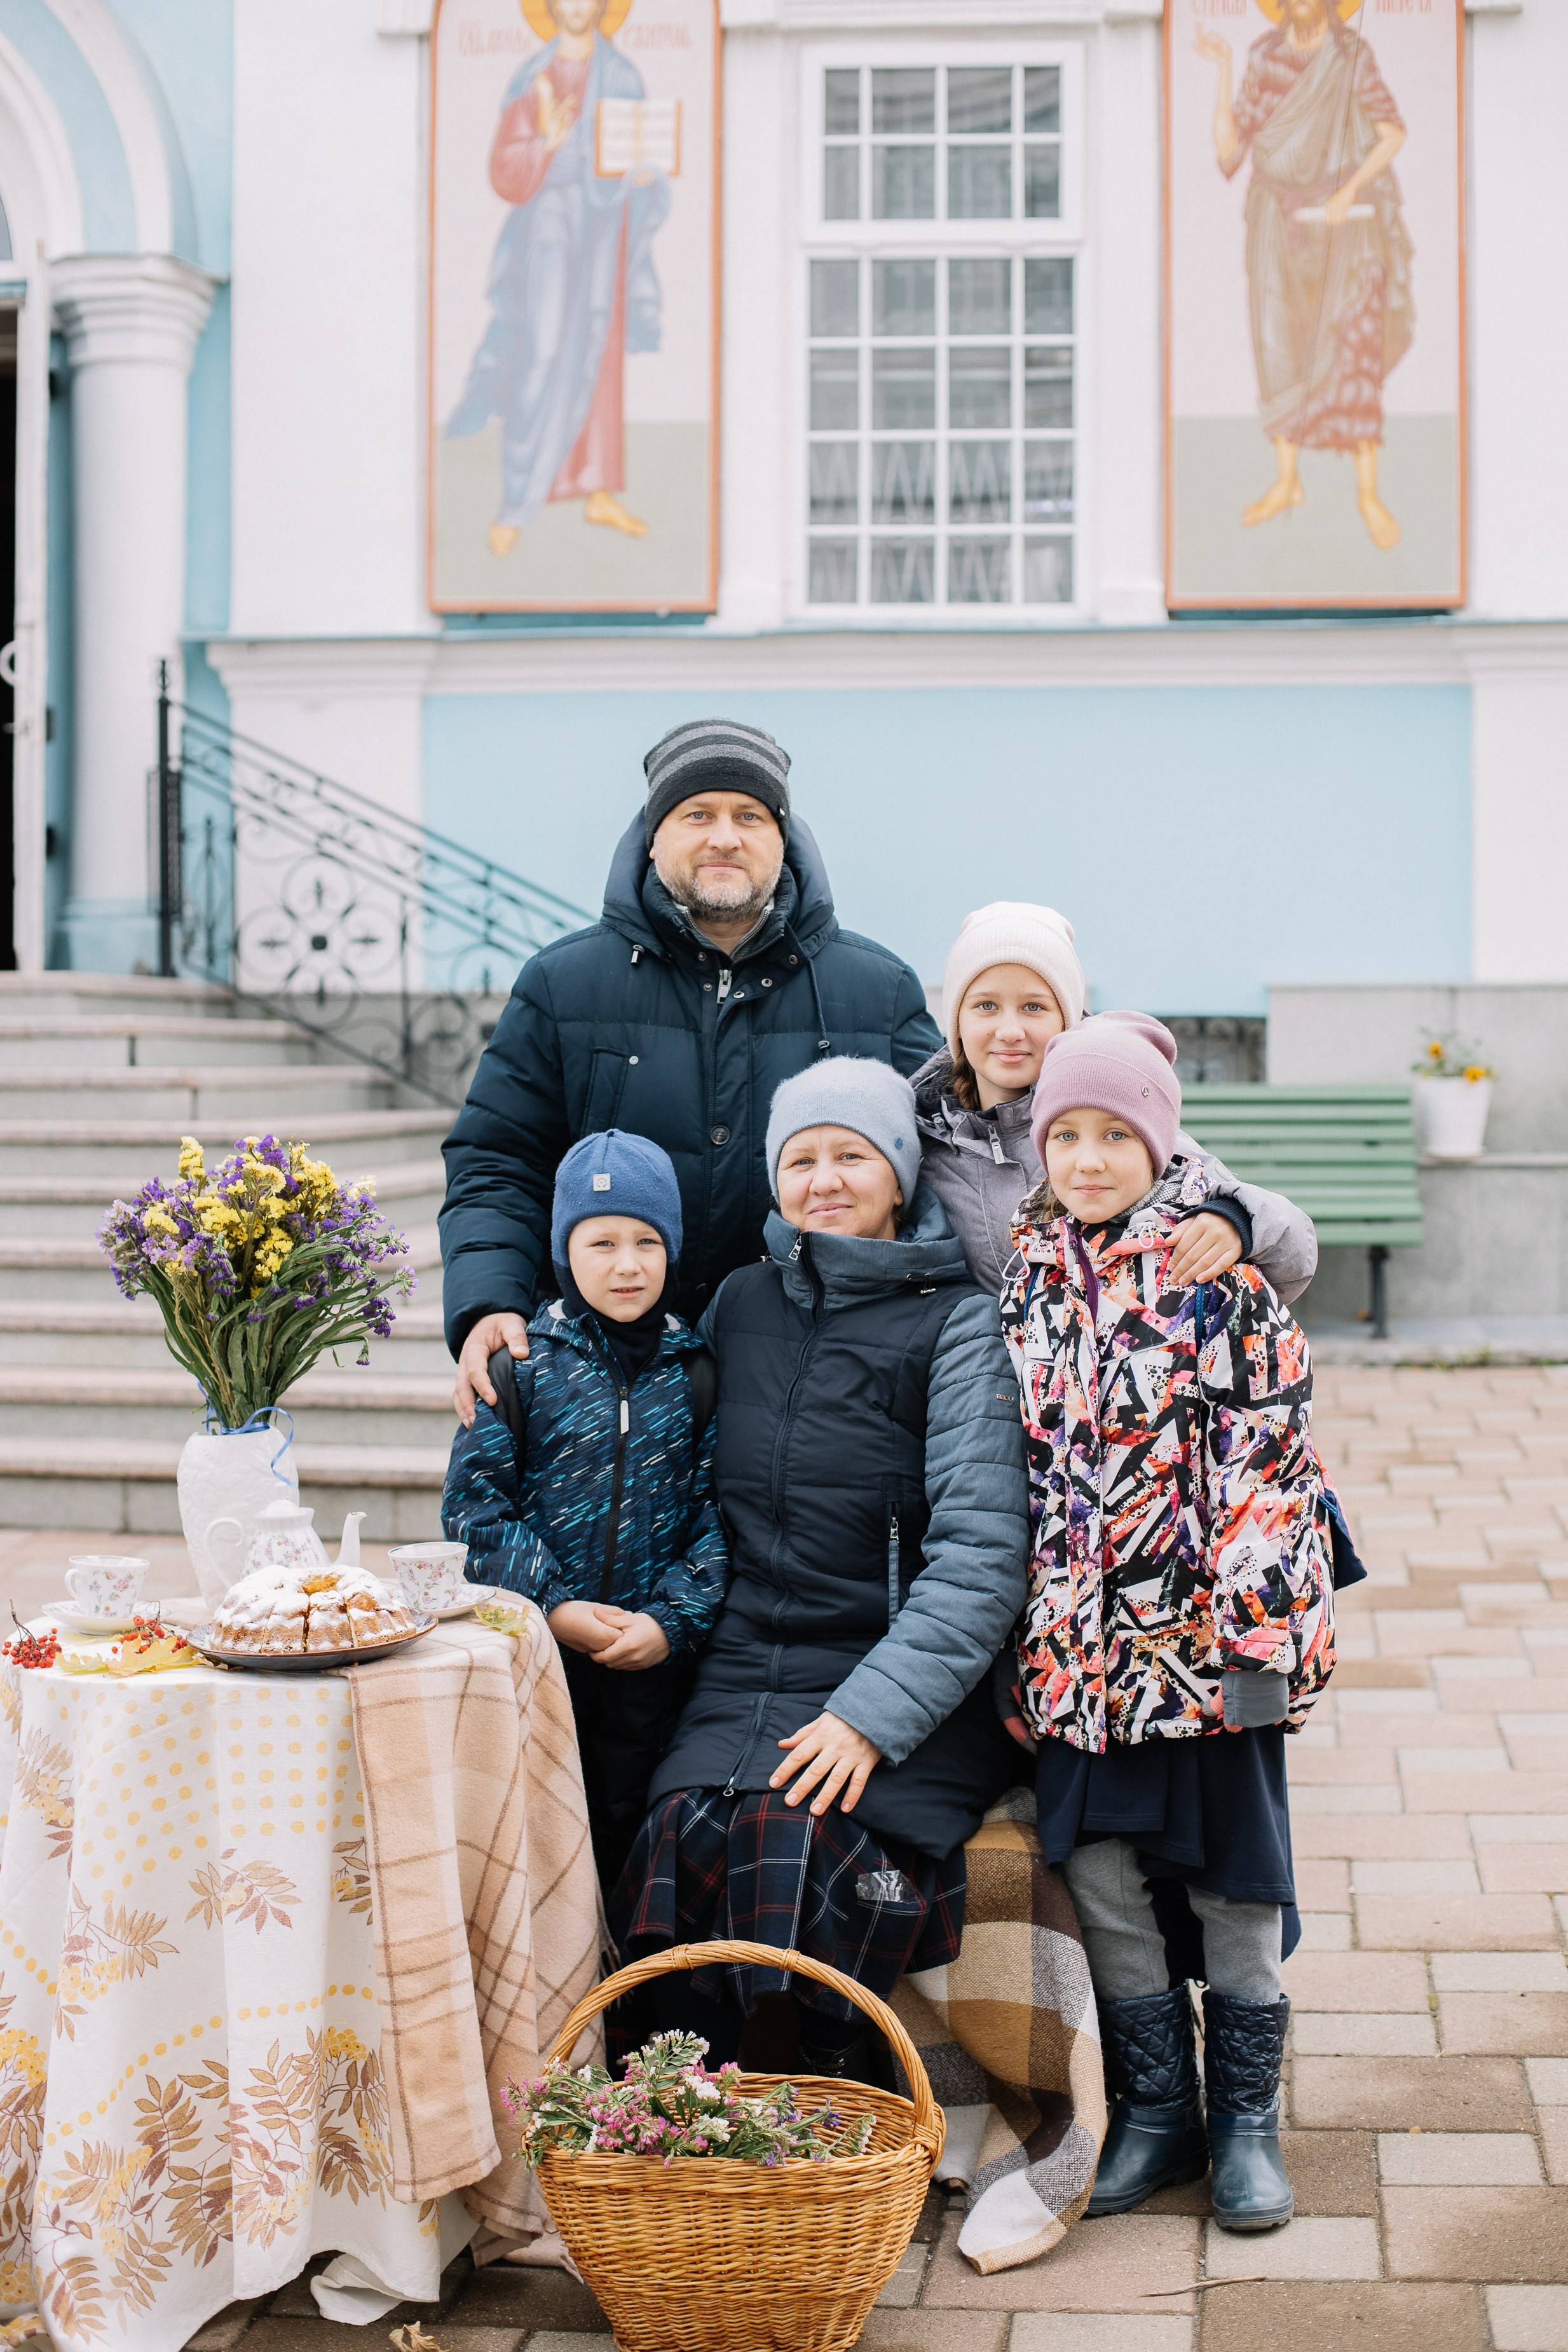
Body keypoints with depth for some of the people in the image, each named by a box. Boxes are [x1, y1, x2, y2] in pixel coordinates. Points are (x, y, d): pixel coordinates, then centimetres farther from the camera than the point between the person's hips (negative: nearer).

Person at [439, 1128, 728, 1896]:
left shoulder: (696, 1371, 2)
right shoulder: (522, 1362, -2)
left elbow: (718, 1511, 1)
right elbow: (473, 1501, -4)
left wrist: (672, 1620, -11)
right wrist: (553, 1604, -13)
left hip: (653, 1660, 1)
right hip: (531, 1652, -1)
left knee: (626, 1835, 9)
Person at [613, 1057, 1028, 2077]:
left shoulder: (958, 1322, -2)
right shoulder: (742, 1303, 15)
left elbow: (982, 1549, -10)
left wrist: (872, 1714, -18)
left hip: (911, 1689, -4)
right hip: (748, 1672, 4)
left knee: (798, 1833, -29)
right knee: (691, 1828, -24)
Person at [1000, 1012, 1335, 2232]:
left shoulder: (1220, 1273, -5)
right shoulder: (1027, 1281, 8)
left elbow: (1273, 1446, -8)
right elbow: (1014, 1460, 12)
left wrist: (1258, 1618, -15)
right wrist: (1027, 1627, 7)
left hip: (1210, 1629, -4)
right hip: (1081, 1632, 4)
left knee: (1232, 1878, 5)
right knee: (1102, 1872, 7)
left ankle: (1247, 2117, 20)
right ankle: (1155, 2111, 21)